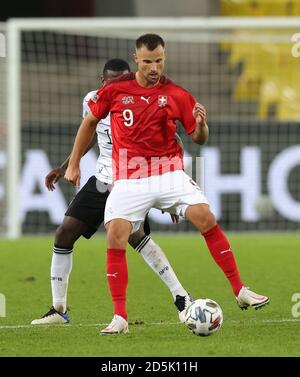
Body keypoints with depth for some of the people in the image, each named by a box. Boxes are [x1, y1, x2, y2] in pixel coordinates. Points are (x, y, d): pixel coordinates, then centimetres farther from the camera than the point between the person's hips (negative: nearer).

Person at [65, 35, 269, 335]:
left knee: (206, 218, -16)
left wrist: (201, 125, -17)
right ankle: (120, 318, -4)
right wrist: (74, 163, 15)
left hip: (168, 172, 0)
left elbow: (198, 139, 7)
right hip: (128, 179, 0)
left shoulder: (177, 95, 0)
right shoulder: (114, 90, -1)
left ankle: (240, 291, -6)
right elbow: (90, 121, 14)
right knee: (115, 237, -14)